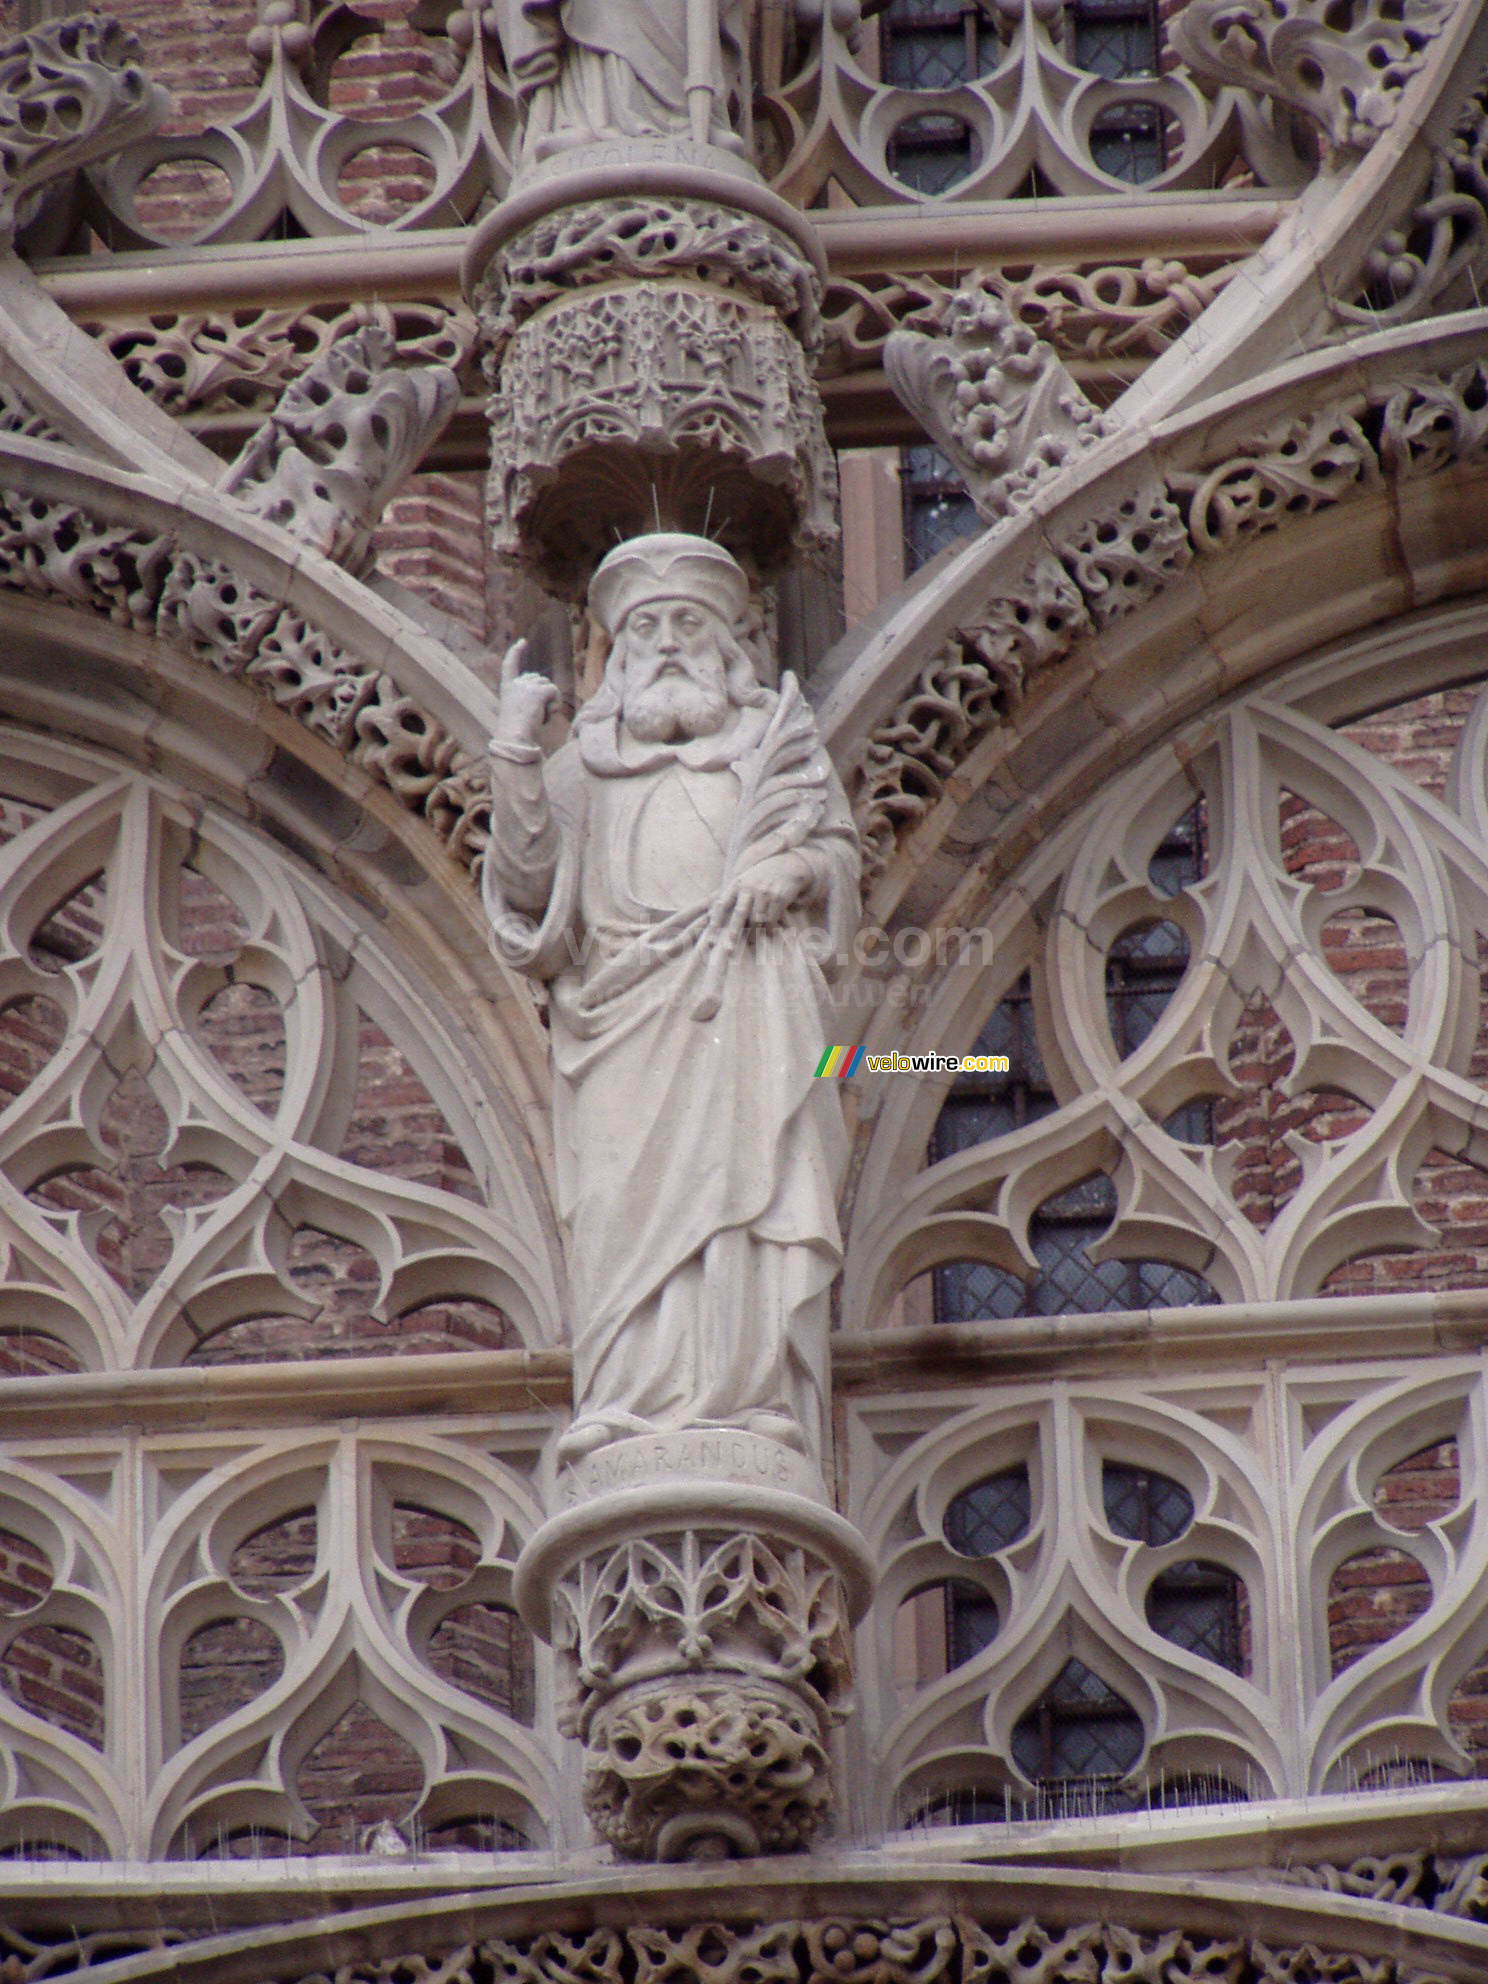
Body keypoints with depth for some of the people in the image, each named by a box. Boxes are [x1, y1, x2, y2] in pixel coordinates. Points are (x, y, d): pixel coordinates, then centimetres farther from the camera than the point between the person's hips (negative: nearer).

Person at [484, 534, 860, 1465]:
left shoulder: (779, 738, 23)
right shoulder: (586, 762, 23)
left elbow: (841, 849, 16)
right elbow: (525, 878, 10)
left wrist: (796, 870, -6)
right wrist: (515, 751, 0)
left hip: (748, 999, -1)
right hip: (627, 1015, 1)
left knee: (749, 1178, -14)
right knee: (630, 1199, -13)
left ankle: (753, 1397, -22)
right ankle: (638, 1402, -21)